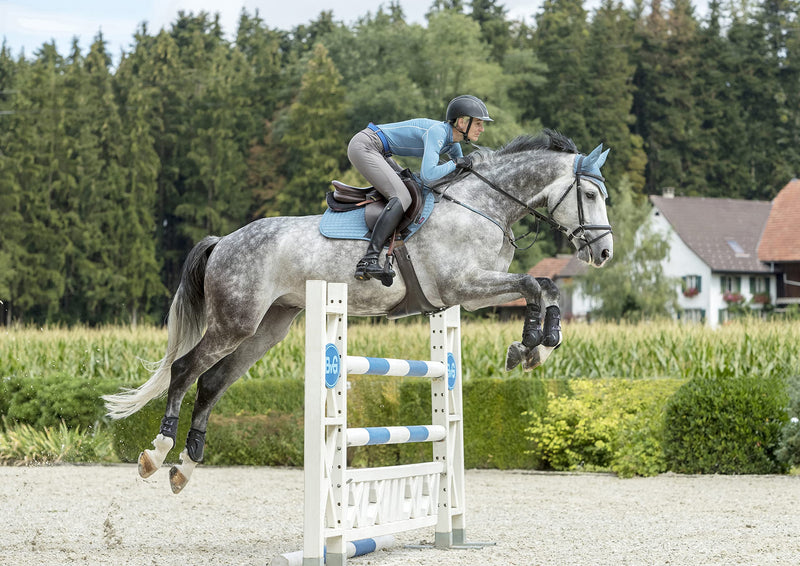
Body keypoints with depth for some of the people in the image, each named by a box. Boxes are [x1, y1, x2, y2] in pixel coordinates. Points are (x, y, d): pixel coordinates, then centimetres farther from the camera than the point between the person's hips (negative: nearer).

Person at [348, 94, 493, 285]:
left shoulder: (452, 142, 7)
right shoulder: (436, 132, -21)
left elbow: (463, 172, 24)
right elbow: (428, 175, -33)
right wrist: (455, 163, -19)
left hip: (374, 150, 11)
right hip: (363, 146, -11)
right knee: (402, 197, -23)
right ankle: (368, 261, -32)